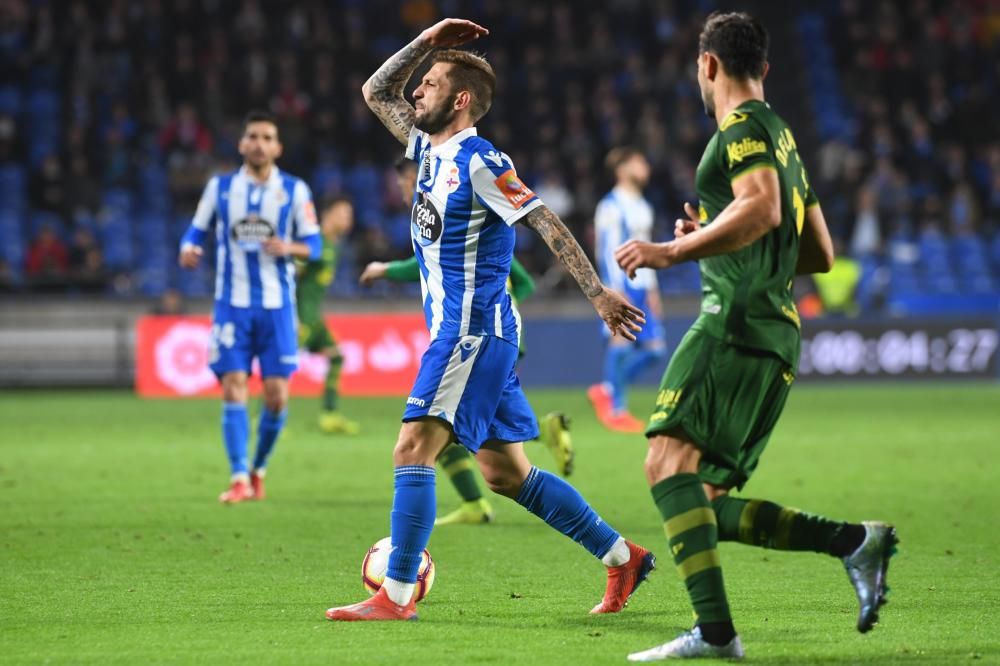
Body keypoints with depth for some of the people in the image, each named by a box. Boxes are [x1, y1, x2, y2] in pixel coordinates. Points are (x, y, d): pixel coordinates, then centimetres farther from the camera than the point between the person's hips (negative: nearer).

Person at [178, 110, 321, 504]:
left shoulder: (294, 190, 3)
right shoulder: (220, 187, 5)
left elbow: (314, 243, 3)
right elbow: (197, 229, 11)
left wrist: (289, 248, -18)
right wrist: (188, 248, -12)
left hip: (277, 305, 0)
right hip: (232, 304, 0)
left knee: (277, 395, -3)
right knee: (233, 389, -10)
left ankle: (259, 470, 18)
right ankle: (239, 479, -9)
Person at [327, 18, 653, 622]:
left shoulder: (479, 163, -13)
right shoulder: (431, 149, 13)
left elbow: (548, 225, -16)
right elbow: (377, 93, 24)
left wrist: (599, 294, -21)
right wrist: (427, 42, 12)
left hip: (473, 332, -10)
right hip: (464, 331, 10)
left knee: (413, 449, -15)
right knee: (505, 473, 12)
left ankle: (397, 596, -16)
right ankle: (623, 557, 18)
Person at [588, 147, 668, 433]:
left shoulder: (642, 206, 19)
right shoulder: (611, 206, -8)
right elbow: (608, 251, -13)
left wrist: (652, 289, 19)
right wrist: (617, 291, -18)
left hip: (641, 288, 9)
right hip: (622, 286, -9)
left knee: (654, 347, 4)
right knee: (620, 344, -8)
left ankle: (607, 391, 16)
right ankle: (615, 409, -1)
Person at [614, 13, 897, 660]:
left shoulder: (744, 128, -2)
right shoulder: (783, 137, 27)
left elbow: (762, 209, -22)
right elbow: (820, 254, 32)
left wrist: (675, 250, -23)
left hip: (736, 322, -9)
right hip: (777, 339, 9)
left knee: (669, 461, -20)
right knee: (707, 502, 8)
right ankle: (856, 541, -2)